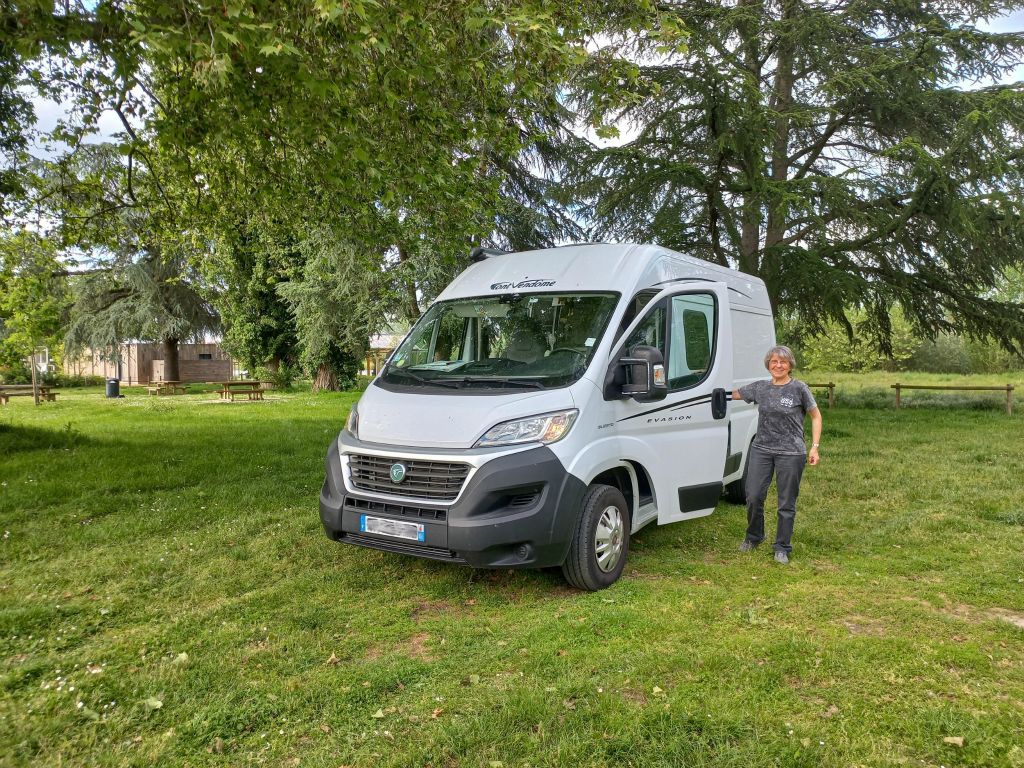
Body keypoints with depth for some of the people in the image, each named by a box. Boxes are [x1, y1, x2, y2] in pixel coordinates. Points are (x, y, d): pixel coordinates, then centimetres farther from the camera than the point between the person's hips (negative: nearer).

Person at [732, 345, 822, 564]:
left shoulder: (799, 389, -3)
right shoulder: (760, 387, 6)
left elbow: (816, 416, 3)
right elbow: (733, 394, 17)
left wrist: (815, 447, -2)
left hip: (791, 453, -3)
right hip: (761, 449, 3)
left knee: (786, 503, 4)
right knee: (753, 496, 2)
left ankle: (782, 548, 19)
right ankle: (753, 537, 27)